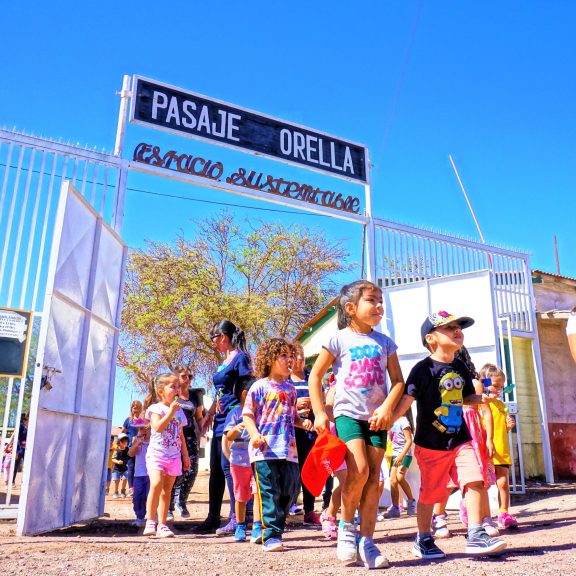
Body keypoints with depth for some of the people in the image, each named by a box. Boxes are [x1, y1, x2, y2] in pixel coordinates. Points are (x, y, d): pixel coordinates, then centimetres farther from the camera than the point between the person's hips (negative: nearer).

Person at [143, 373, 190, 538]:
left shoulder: (179, 411, 14)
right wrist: (171, 411, -20)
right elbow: (158, 427, -20)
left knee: (167, 490, 7)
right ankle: (150, 522, -13)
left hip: (174, 456, 5)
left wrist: (185, 455, 18)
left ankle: (162, 525, 12)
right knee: (156, 484, -23)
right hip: (156, 453, -5)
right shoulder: (156, 408, -3)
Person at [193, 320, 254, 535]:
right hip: (220, 421, 9)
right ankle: (213, 519, 19)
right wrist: (209, 414, 23)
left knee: (227, 467, -9)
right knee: (215, 470, 11)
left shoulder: (240, 358, -7)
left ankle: (236, 518, -2)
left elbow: (247, 389, -14)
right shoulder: (223, 363, 19)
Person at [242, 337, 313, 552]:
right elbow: (247, 415, -5)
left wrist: (303, 422, 5)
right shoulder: (260, 386, -3)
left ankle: (274, 528, 25)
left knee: (289, 492, 10)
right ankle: (271, 536, 2)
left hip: (288, 450, 7)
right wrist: (255, 435, -20)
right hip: (265, 451, -6)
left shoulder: (290, 389, 17)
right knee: (270, 493, -5)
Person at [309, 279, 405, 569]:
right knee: (358, 470, -19)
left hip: (377, 417, 4)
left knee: (373, 478, 2)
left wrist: (387, 408, -8)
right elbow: (315, 375, 3)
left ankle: (367, 541, 11)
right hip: (348, 413, -4)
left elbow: (398, 380, 8)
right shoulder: (339, 339, -1)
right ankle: (346, 525, 6)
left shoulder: (385, 342, 9)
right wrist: (319, 412, -4)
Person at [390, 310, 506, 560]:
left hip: (460, 440, 5)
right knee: (430, 492, 6)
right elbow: (407, 399, -19)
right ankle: (423, 540, 25)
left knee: (474, 481, -7)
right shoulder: (423, 369, -14)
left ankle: (475, 536, 7)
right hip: (431, 444, -5)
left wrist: (482, 398, -1)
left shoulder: (460, 367, 7)